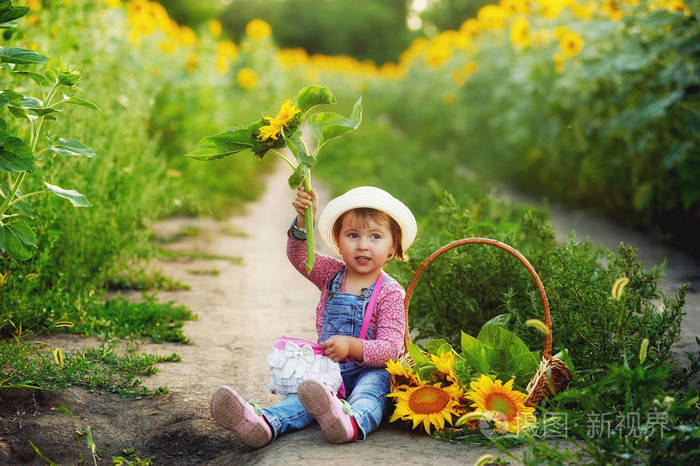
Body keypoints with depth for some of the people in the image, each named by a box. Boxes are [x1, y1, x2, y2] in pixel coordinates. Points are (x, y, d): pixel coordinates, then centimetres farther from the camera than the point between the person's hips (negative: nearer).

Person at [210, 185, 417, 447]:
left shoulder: (391, 293, -6)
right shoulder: (332, 276, 10)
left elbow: (390, 348, -14)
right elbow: (298, 255, -2)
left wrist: (351, 346, -32)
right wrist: (304, 219, -20)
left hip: (371, 370, -4)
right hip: (330, 371, 4)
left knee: (376, 381, -38)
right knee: (304, 393, -26)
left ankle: (353, 421, -72)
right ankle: (266, 423, -58)